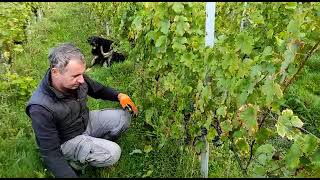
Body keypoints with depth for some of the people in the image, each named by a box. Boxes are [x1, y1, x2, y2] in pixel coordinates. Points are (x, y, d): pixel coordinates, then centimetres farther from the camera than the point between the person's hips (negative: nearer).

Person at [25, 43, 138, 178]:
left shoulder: (76, 79, -18)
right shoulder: (41, 108, -35)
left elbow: (97, 89, 5)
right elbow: (50, 153, -29)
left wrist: (119, 96, -11)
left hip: (86, 121, 6)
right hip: (67, 140, -6)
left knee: (123, 117, -7)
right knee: (112, 153, -23)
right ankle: (75, 161, 0)